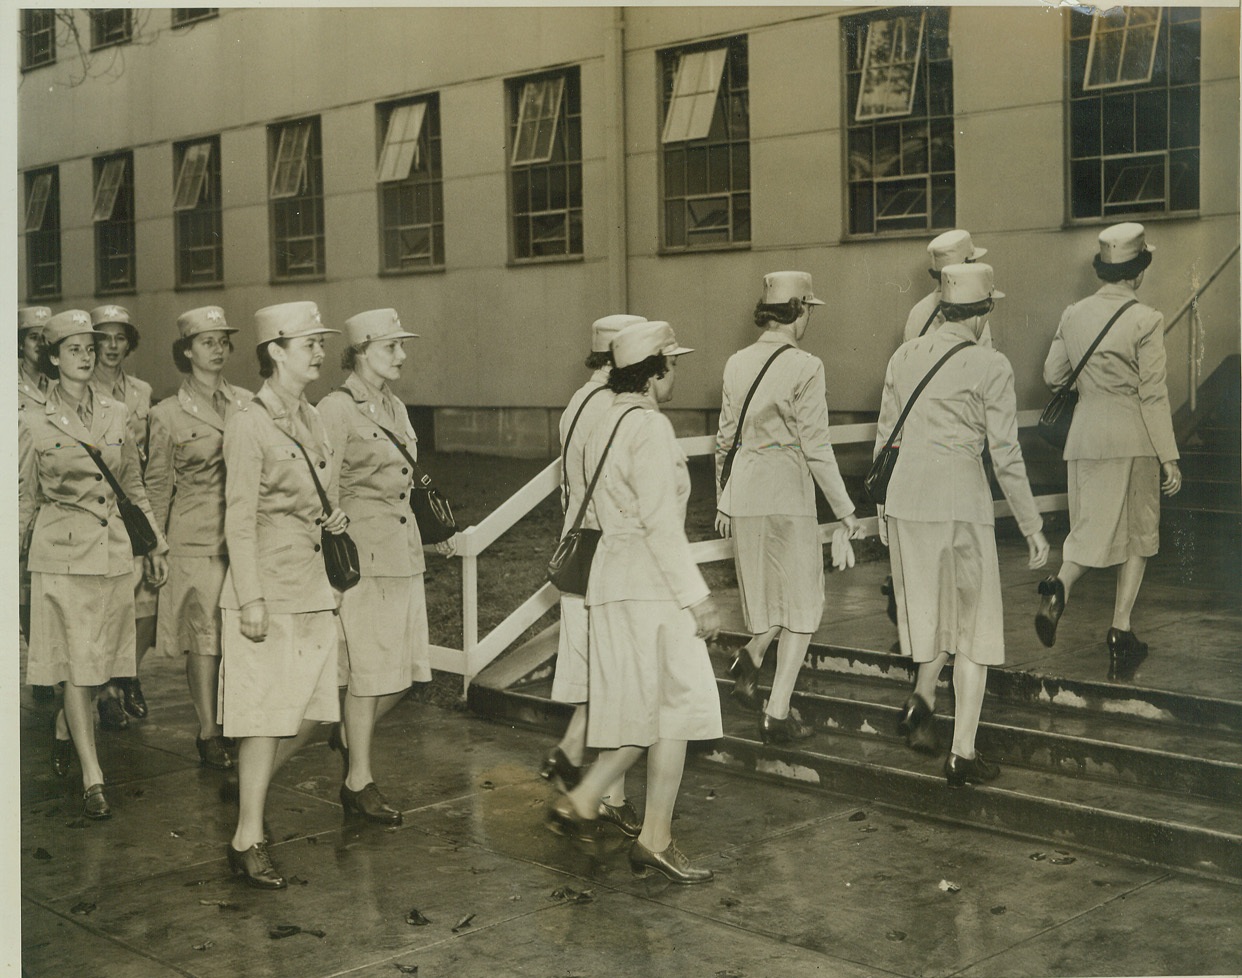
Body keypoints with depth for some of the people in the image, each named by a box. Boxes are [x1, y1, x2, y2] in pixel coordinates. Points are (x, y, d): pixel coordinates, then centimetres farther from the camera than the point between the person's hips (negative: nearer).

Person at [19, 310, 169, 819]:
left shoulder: (116, 414, 8)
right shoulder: (33, 423, -2)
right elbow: (23, 499, 5)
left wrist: (154, 545, 13)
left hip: (115, 552, 4)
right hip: (63, 554, -4)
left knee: (99, 660, 10)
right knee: (77, 663, -5)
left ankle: (63, 727, 39)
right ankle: (92, 778, 0)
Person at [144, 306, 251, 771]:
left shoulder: (246, 404, 9)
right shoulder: (167, 414, 0)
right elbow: (157, 487, 5)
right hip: (197, 537, -3)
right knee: (205, 635, -2)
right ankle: (208, 735, 7)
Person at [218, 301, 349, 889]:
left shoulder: (311, 420, 13)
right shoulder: (248, 425, -11)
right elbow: (240, 520, -14)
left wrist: (335, 520, 8)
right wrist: (250, 599, -17)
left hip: (315, 586, 8)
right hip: (269, 587, -8)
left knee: (310, 711, 9)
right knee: (266, 713, -4)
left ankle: (251, 787, 33)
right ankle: (247, 841, 6)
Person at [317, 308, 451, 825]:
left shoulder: (395, 407, 14)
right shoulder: (335, 410, -10)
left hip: (404, 553, 8)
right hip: (364, 556, -8)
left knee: (405, 670, 9)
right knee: (368, 674, -1)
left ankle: (350, 737, 34)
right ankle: (357, 783, 13)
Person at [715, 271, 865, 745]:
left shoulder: (737, 363, 5)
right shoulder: (804, 367, -12)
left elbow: (725, 436, 11)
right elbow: (816, 448, -13)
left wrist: (722, 500, 21)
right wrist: (846, 512, -6)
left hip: (743, 493, 6)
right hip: (787, 495, -6)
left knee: (770, 597, 22)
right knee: (801, 605, 6)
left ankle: (751, 658, -2)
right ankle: (778, 714, 4)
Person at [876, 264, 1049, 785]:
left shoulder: (905, 356, 7)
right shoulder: (990, 366, -7)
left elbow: (884, 435, 11)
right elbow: (1005, 454, -7)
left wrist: (881, 507, 21)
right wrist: (1032, 526, 1)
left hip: (905, 494, 4)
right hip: (961, 497, -4)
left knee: (932, 608, 24)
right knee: (974, 624, 6)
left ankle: (922, 698, 6)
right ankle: (962, 753, 6)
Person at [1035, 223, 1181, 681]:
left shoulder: (1073, 315, 2)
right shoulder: (1145, 320, -11)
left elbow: (1052, 376, 9)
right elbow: (1153, 395, -11)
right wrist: (1169, 457, -7)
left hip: (1086, 435, 4)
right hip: (1134, 439, -4)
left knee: (1091, 528, 12)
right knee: (1138, 534, 10)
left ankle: (1059, 585, -19)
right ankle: (1120, 632, 6)